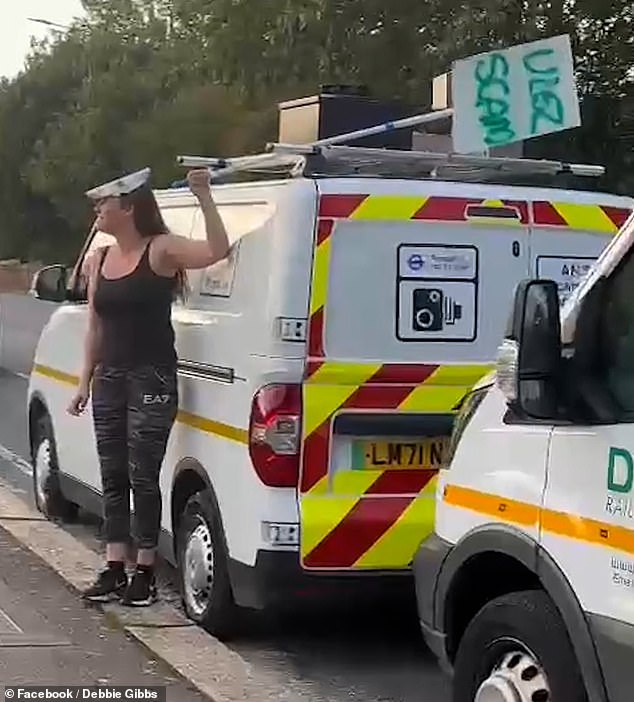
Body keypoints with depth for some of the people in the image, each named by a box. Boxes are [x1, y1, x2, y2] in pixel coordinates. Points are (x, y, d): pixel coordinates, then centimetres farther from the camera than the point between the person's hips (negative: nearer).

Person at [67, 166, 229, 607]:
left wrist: (204, 196, -33)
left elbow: (217, 251, -25)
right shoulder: (99, 261, 12)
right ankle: (114, 571, 16)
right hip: (110, 378, 7)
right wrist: (85, 383, 14)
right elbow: (95, 328, 16)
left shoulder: (161, 250, -8)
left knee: (142, 475, -4)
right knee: (112, 476, 9)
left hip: (152, 379, -7)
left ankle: (145, 573, 7)